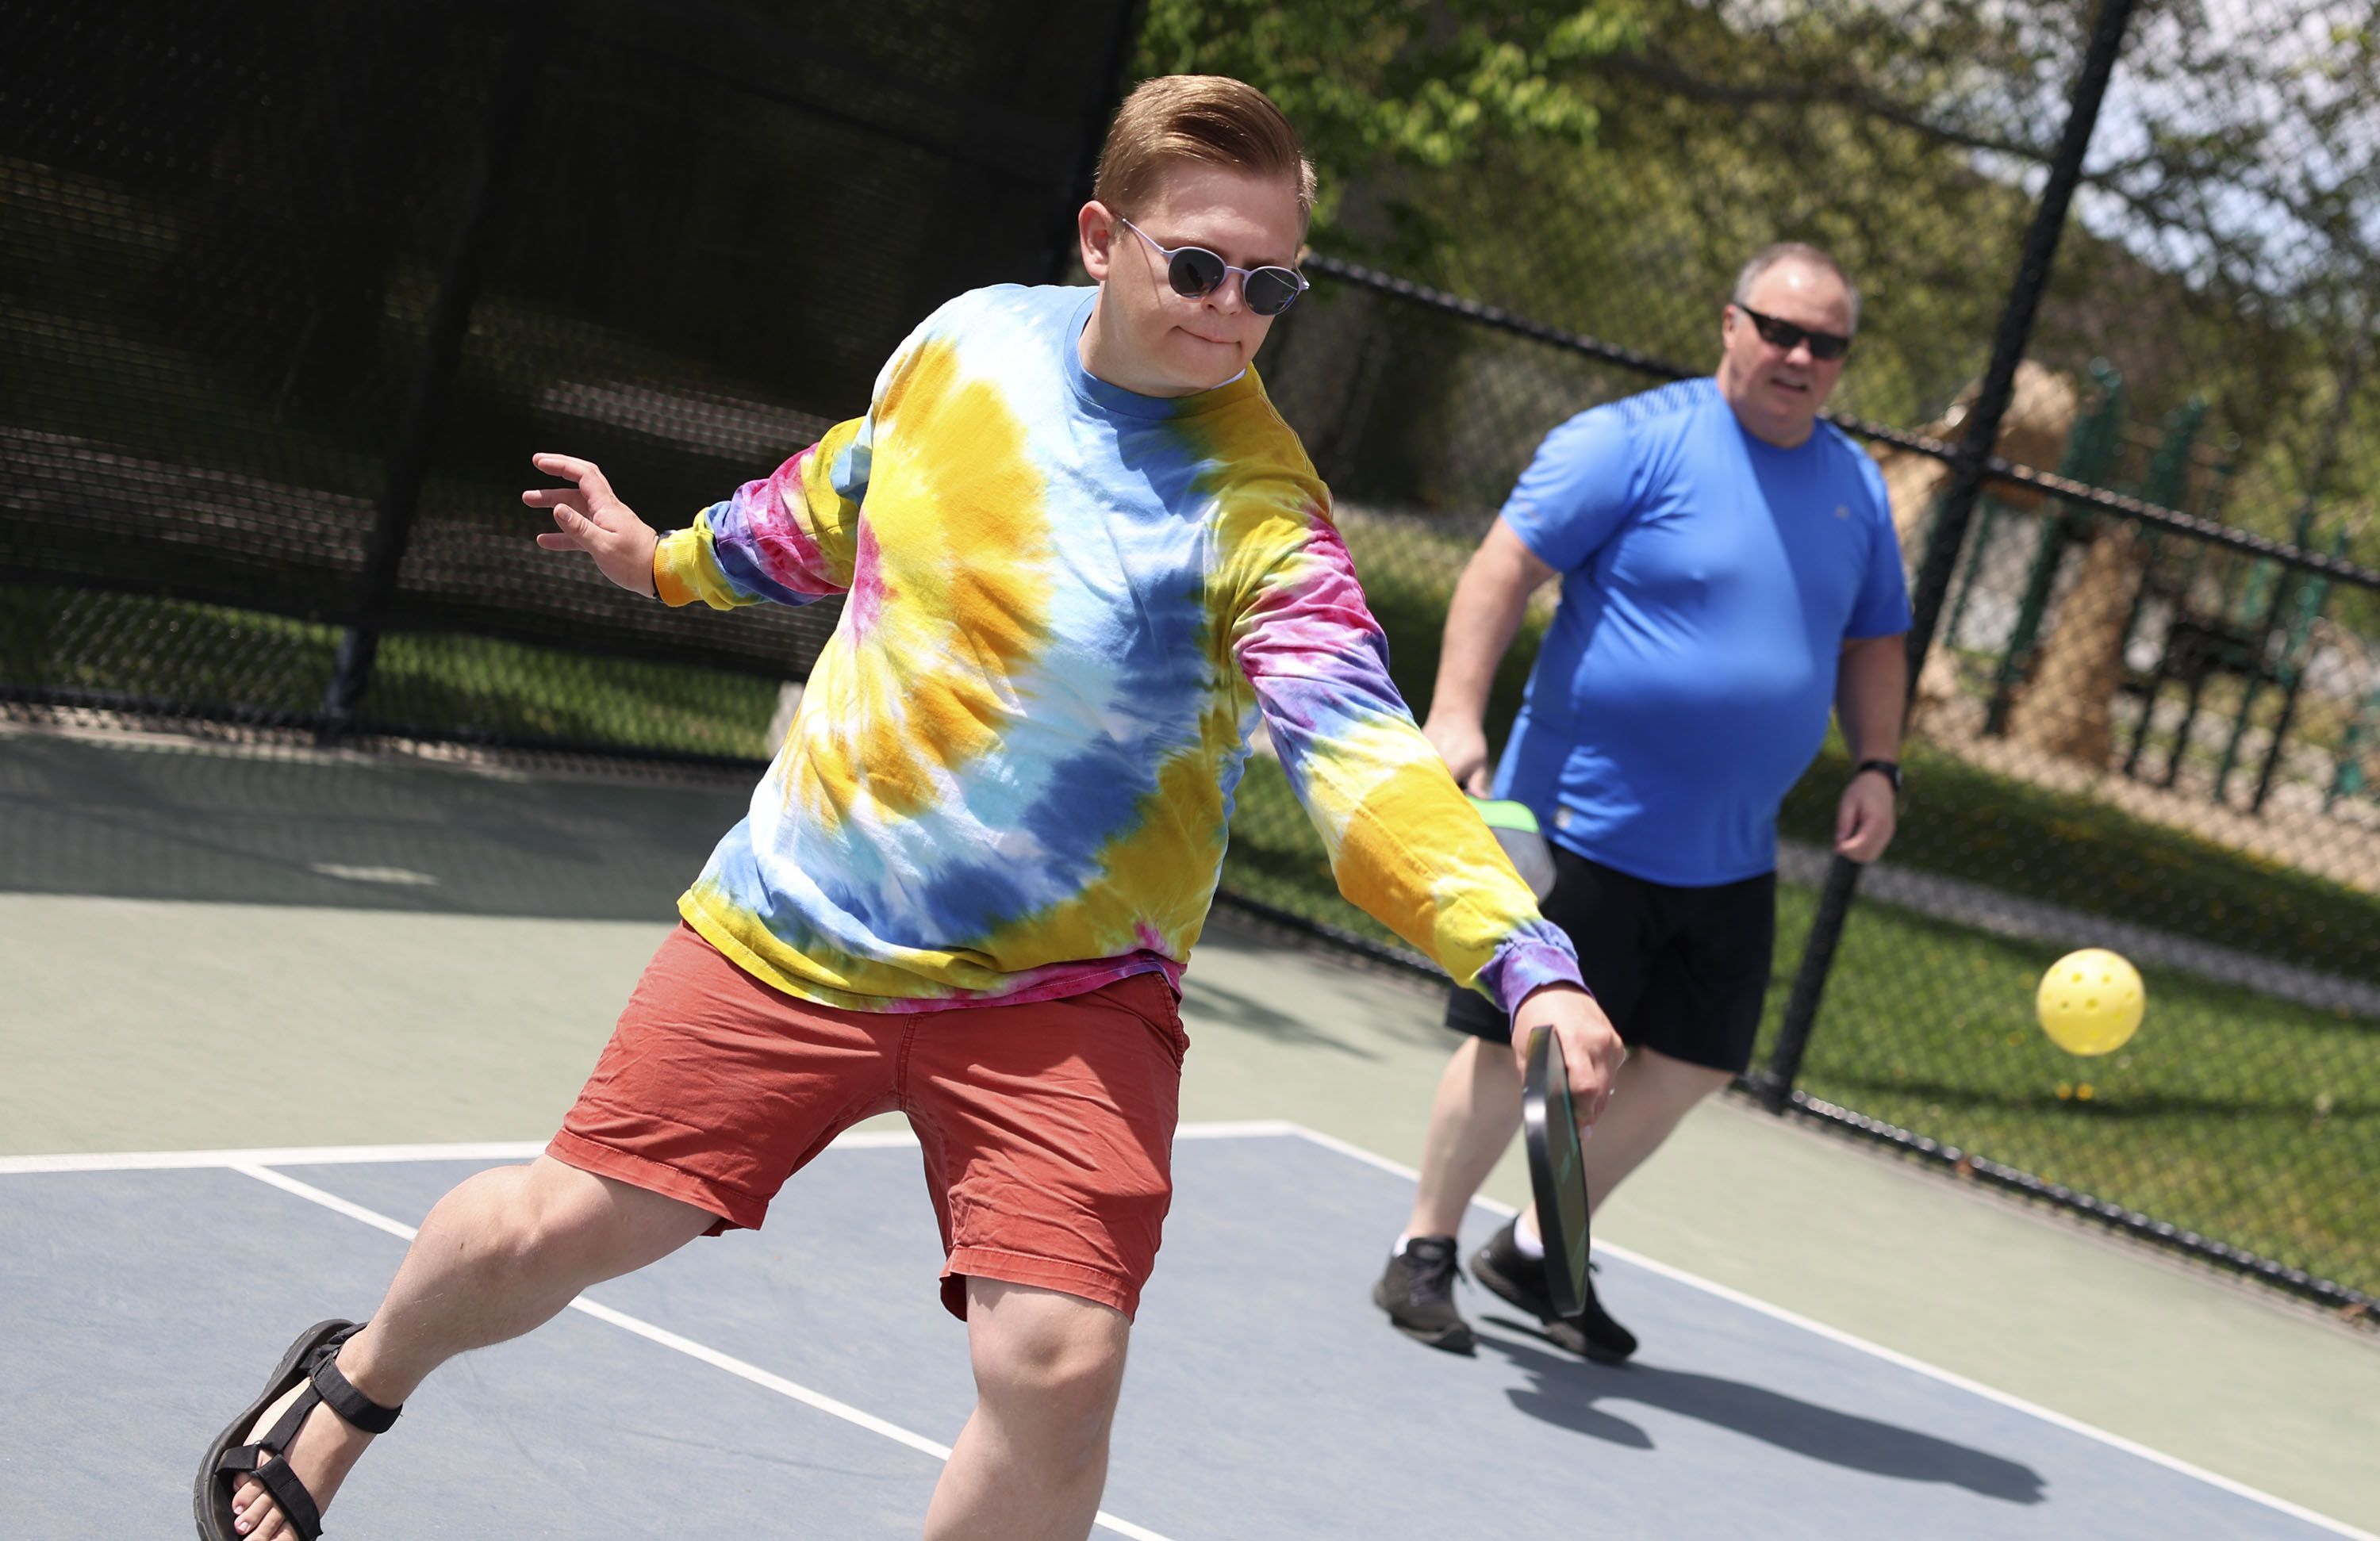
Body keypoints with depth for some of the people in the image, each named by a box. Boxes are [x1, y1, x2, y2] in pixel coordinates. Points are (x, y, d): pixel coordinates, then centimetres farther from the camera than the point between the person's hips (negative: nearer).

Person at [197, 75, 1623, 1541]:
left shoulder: (1255, 512, -19)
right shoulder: (969, 341, -4)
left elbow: (1359, 745, -32)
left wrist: (1524, 955, -48)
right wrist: (672, 557, 35)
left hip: (1057, 994, -3)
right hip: (794, 917, 3)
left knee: (1057, 1365, -19)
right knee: (555, 1230, 6)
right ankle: (355, 1385, 40)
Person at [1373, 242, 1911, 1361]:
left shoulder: (1855, 489, 10)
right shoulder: (1635, 442, -10)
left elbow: (1871, 644, 21)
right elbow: (1505, 566, -12)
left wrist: (1875, 767, 6)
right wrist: (1456, 712, -21)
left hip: (1730, 859, 6)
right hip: (1585, 828, -6)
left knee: (1688, 1067, 8)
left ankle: (1540, 1251, 27)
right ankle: (1424, 1252, 17)